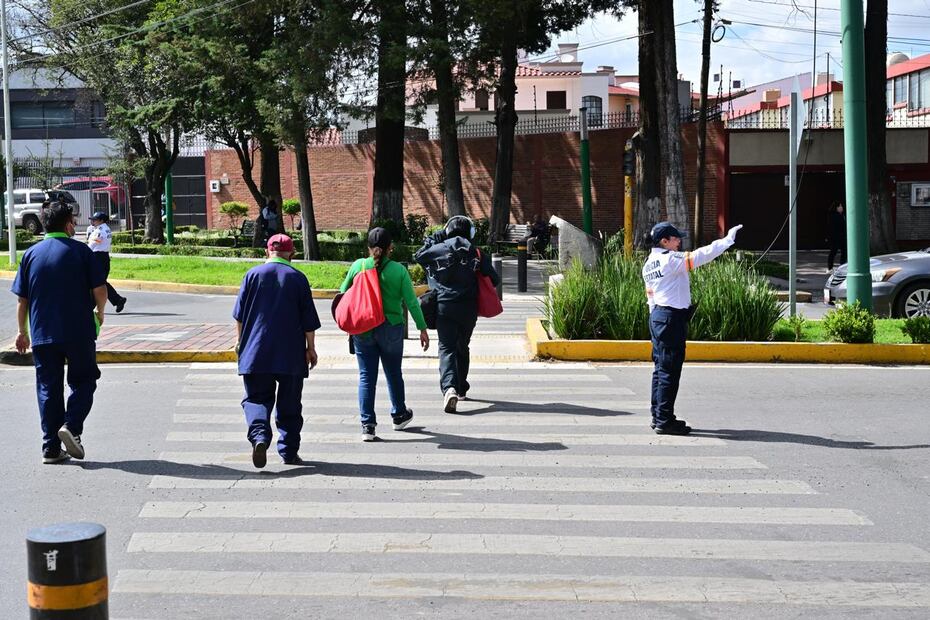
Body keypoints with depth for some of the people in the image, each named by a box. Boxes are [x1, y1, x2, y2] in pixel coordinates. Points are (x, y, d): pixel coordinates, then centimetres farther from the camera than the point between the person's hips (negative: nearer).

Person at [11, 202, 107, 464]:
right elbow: (100, 290, -7)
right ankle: (72, 427, -11)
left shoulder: (31, 253, 6)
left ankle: (51, 448, 7)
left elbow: (22, 298, 7)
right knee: (83, 381, 11)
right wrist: (99, 312, 13)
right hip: (79, 332, -3)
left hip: (42, 334, 3)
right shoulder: (80, 250, -3)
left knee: (48, 388, 8)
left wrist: (22, 331, 16)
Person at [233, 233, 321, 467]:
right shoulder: (298, 278, 0)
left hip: (256, 352, 0)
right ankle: (289, 452, 12)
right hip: (291, 355, 0)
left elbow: (239, 315, 6)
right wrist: (311, 348, 10)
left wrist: (242, 341, 18)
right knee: (289, 405, 10)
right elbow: (308, 320, 1)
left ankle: (259, 435, -21)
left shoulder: (253, 274, 2)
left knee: (256, 398, 5)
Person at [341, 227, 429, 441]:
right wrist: (422, 329, 3)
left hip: (362, 329, 0)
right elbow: (411, 302, -5)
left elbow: (343, 293, 4)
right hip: (391, 328, 0)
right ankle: (399, 415, 33)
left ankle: (367, 424, 0)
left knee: (366, 376, 5)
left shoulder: (358, 266, -4)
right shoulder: (398, 270, -7)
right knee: (393, 373, 16)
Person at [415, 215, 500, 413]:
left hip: (444, 307, -1)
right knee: (462, 348, 19)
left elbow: (418, 255, 17)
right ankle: (461, 388, 31)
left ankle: (449, 387, -27)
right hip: (468, 308, 1)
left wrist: (436, 237, 18)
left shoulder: (437, 250, -1)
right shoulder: (477, 254, 0)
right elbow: (494, 280, 2)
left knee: (447, 348, -4)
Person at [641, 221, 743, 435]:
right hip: (672, 317, -10)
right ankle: (664, 421, -5)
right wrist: (728, 239, -12)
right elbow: (701, 255, -18)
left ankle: (658, 417, 19)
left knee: (661, 368, 14)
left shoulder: (649, 264, 14)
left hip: (657, 315, 10)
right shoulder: (671, 259, -13)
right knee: (670, 370, -6)